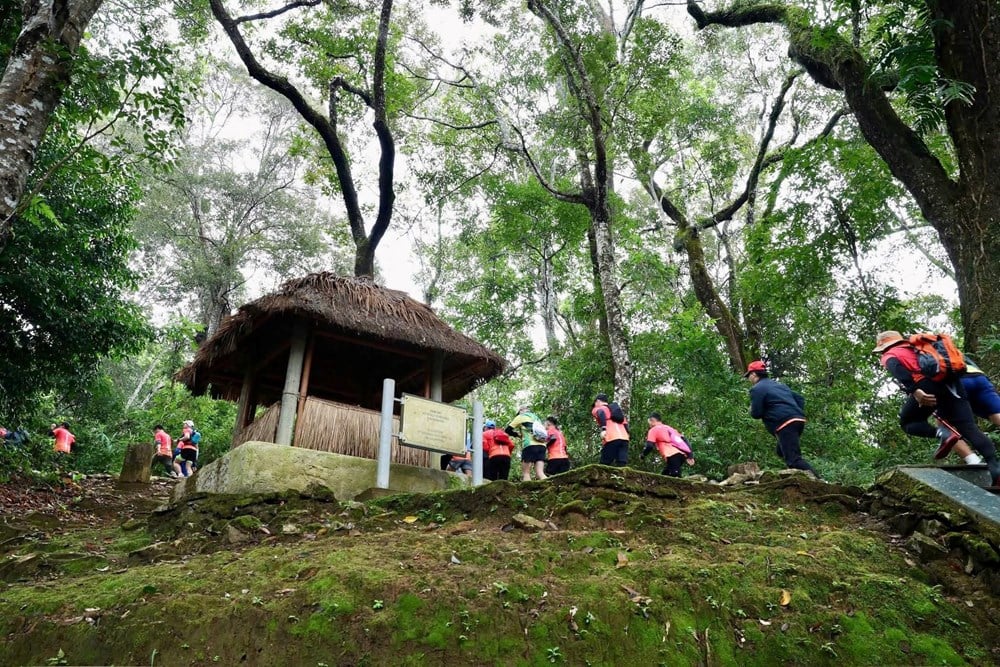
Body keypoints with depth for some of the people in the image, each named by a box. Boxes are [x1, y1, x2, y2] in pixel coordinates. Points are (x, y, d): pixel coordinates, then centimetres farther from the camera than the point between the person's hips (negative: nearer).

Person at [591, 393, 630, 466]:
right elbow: (625, 422, 25)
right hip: (624, 438, 5)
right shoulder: (617, 409, 35)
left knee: (605, 465, 0)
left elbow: (601, 413, -9)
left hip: (611, 438, -5)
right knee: (621, 466, -3)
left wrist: (603, 429, -20)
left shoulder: (597, 409, 16)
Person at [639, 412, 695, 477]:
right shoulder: (670, 428, 32)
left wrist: (642, 455, 17)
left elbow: (649, 446, -1)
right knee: (664, 475, 21)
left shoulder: (654, 430, 11)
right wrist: (690, 456, 16)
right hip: (682, 455, 8)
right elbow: (684, 440, 21)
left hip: (673, 455, -8)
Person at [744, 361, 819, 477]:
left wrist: (751, 410, 15)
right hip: (798, 420, 10)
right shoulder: (778, 384, 27)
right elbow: (799, 398, 26)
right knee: (782, 452, 23)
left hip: (786, 425, -10)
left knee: (793, 459, -13)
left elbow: (756, 414, -6)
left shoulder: (757, 389, -1)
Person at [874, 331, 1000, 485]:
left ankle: (941, 433, -11)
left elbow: (898, 370, -6)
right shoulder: (915, 349, 38)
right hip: (950, 382, 6)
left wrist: (914, 391, -20)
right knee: (969, 429, 1)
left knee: (907, 422, 15)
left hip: (927, 385, -6)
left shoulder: (889, 356, 16)